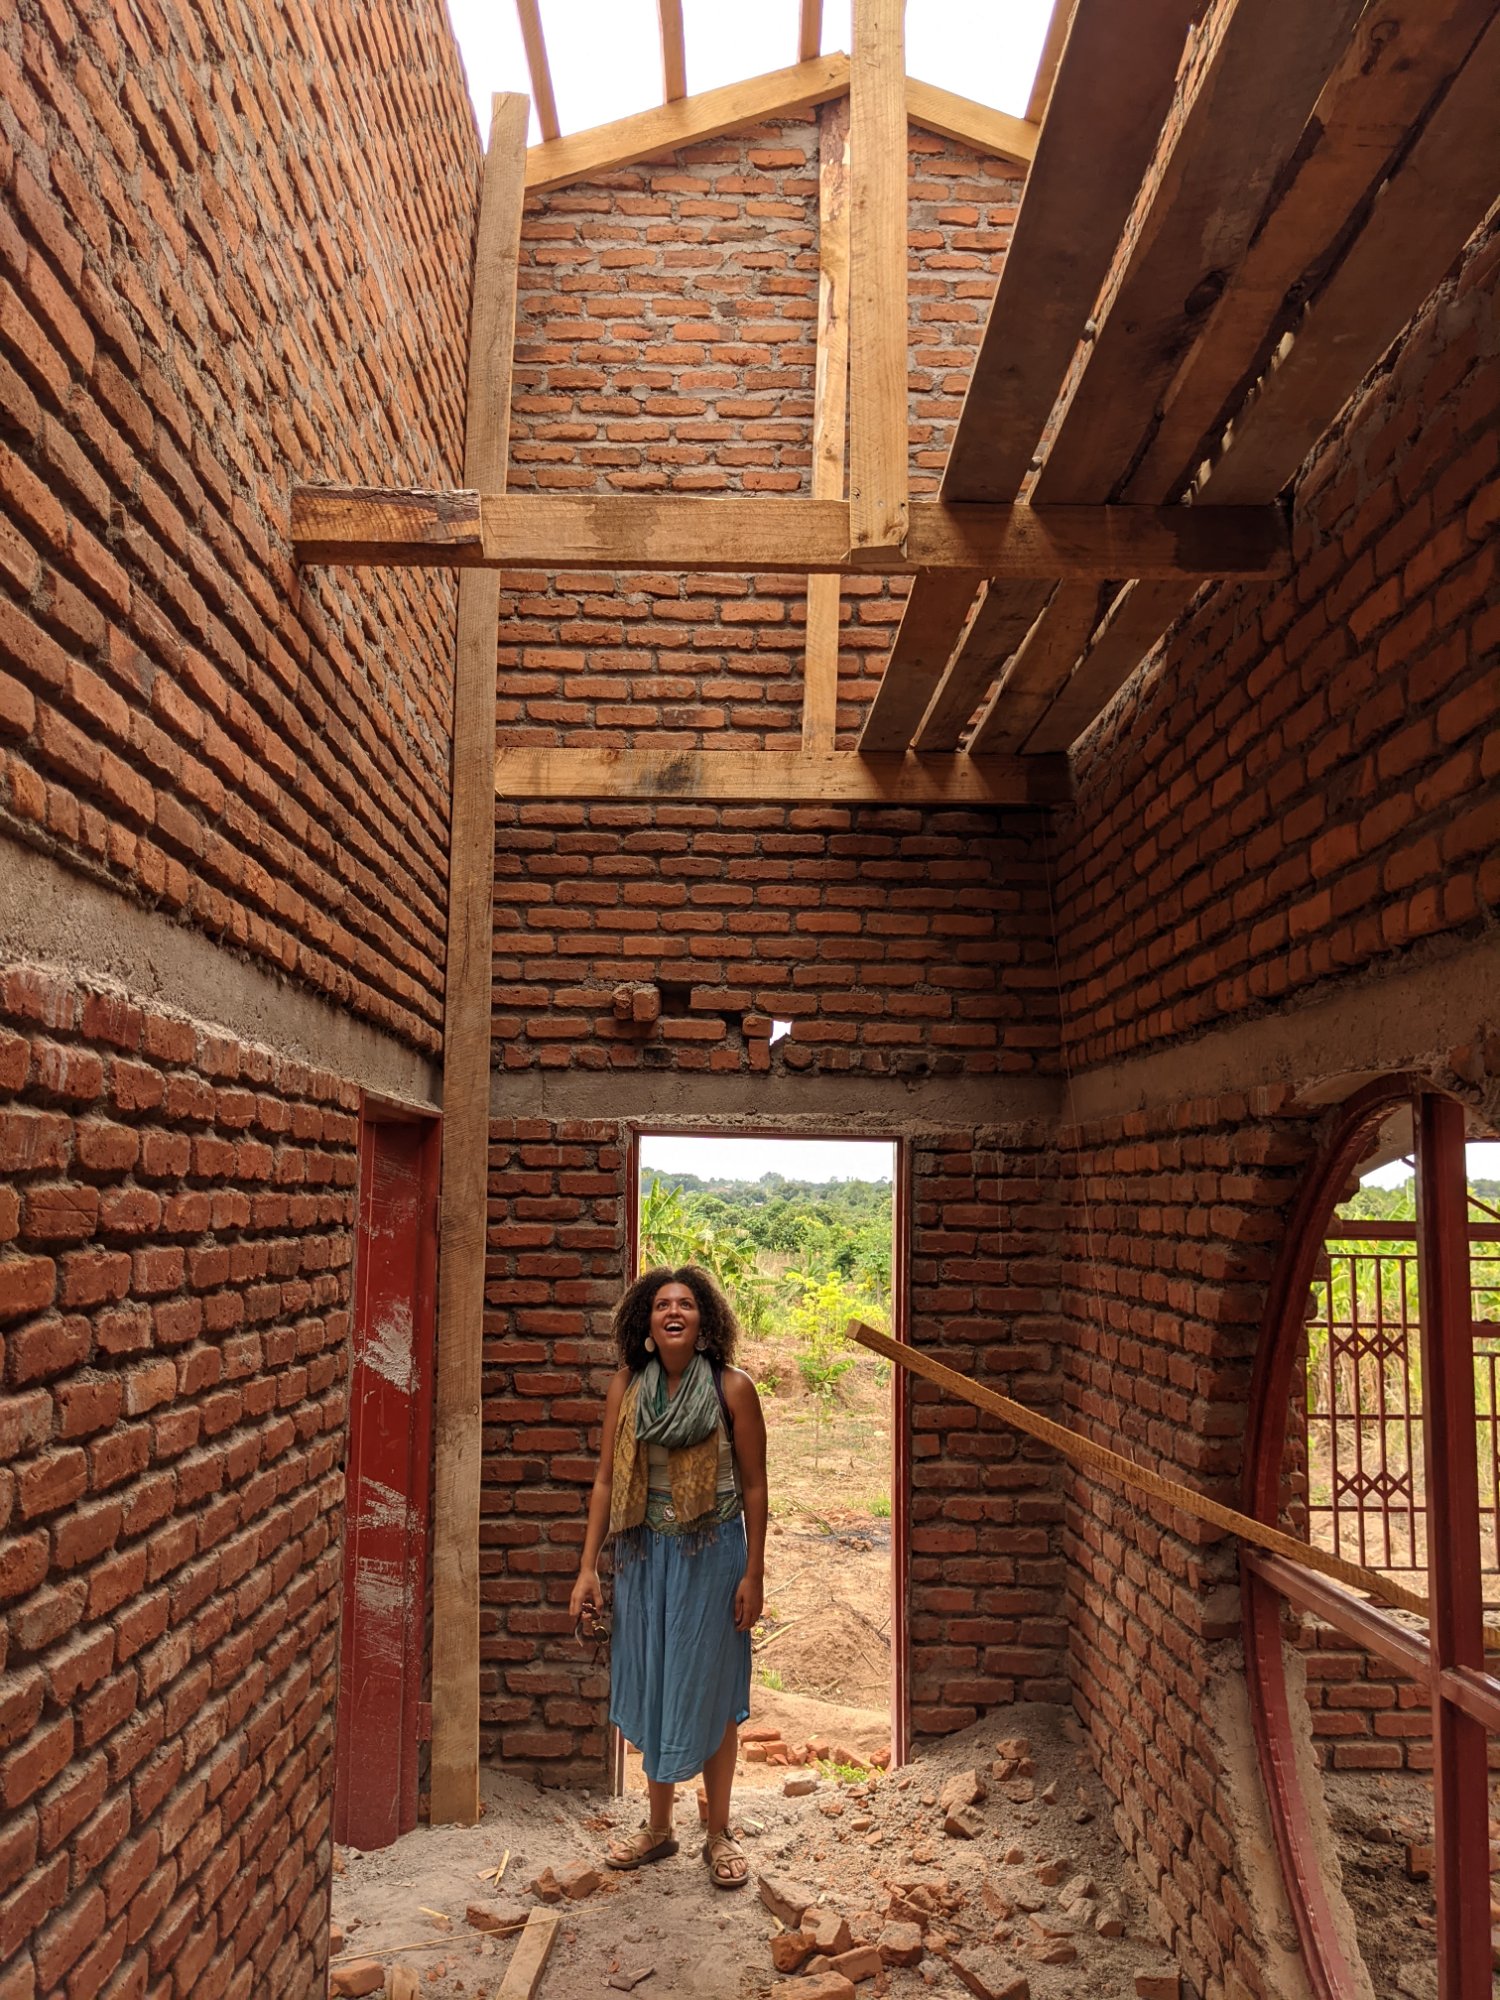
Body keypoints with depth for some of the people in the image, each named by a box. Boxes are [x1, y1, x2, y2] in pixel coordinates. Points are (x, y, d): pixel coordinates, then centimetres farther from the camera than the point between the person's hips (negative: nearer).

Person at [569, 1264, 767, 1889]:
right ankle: (658, 1827, 31)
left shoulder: (733, 1390, -11)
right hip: (644, 1552, 3)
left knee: (709, 1690, 7)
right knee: (651, 1687, 13)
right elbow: (606, 1478, 1)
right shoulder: (627, 1386, -3)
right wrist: (588, 1567, 0)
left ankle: (719, 1835, 25)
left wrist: (753, 1574, -6)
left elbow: (753, 1485, -6)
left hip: (712, 1554, -3)